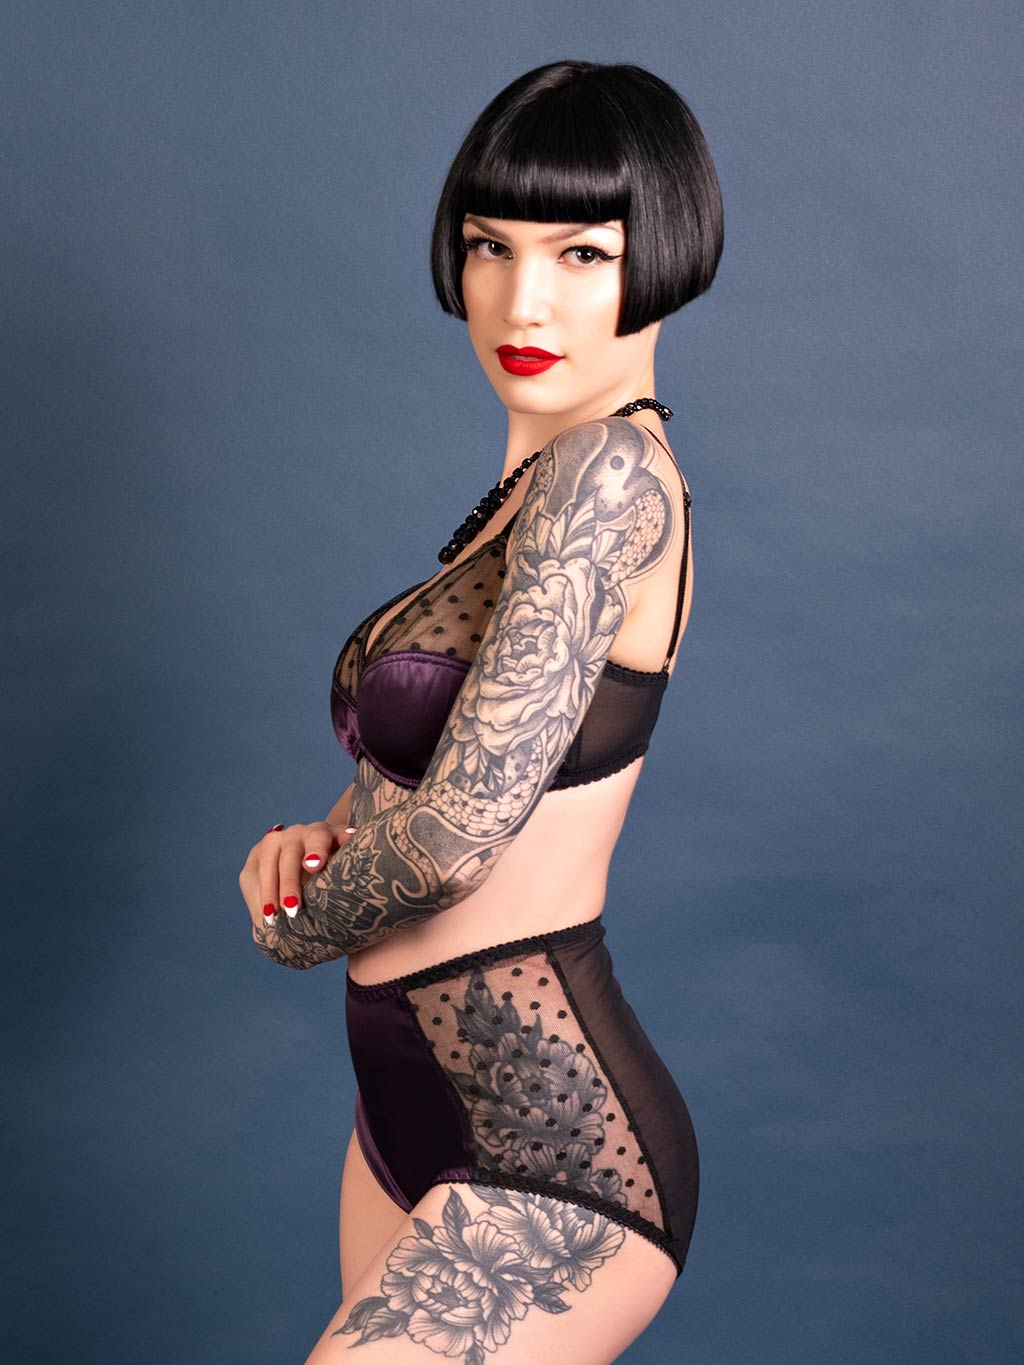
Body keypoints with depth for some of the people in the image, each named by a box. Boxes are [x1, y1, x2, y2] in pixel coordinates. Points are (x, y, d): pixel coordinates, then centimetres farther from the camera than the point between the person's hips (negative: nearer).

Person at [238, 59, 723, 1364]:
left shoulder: (611, 473, -20)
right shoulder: (530, 483, 8)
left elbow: (462, 824, -24)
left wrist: (300, 924, -5)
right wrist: (311, 842, -4)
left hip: (550, 1166, -9)